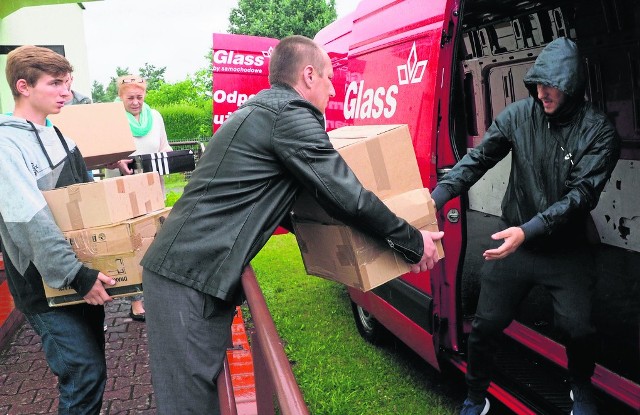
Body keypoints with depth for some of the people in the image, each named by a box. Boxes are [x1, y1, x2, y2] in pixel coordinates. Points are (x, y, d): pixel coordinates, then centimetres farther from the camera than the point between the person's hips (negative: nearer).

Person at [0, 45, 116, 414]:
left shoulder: (57, 134, 10)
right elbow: (31, 222, -26)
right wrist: (77, 276, -28)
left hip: (82, 274, 8)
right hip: (46, 285, -8)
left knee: (89, 367, 15)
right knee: (85, 374, -9)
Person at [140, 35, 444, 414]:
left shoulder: (260, 109, 19)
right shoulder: (291, 115, -12)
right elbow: (348, 197, -14)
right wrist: (414, 243, 0)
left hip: (182, 265, 10)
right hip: (193, 276, -10)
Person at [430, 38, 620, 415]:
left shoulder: (598, 132, -12)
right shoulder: (520, 114, -7)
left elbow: (582, 194, -20)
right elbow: (478, 158, -6)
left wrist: (528, 230, -33)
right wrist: (438, 196, -20)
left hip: (566, 251, -1)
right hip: (513, 242, 2)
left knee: (578, 329, -3)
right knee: (486, 324, 4)